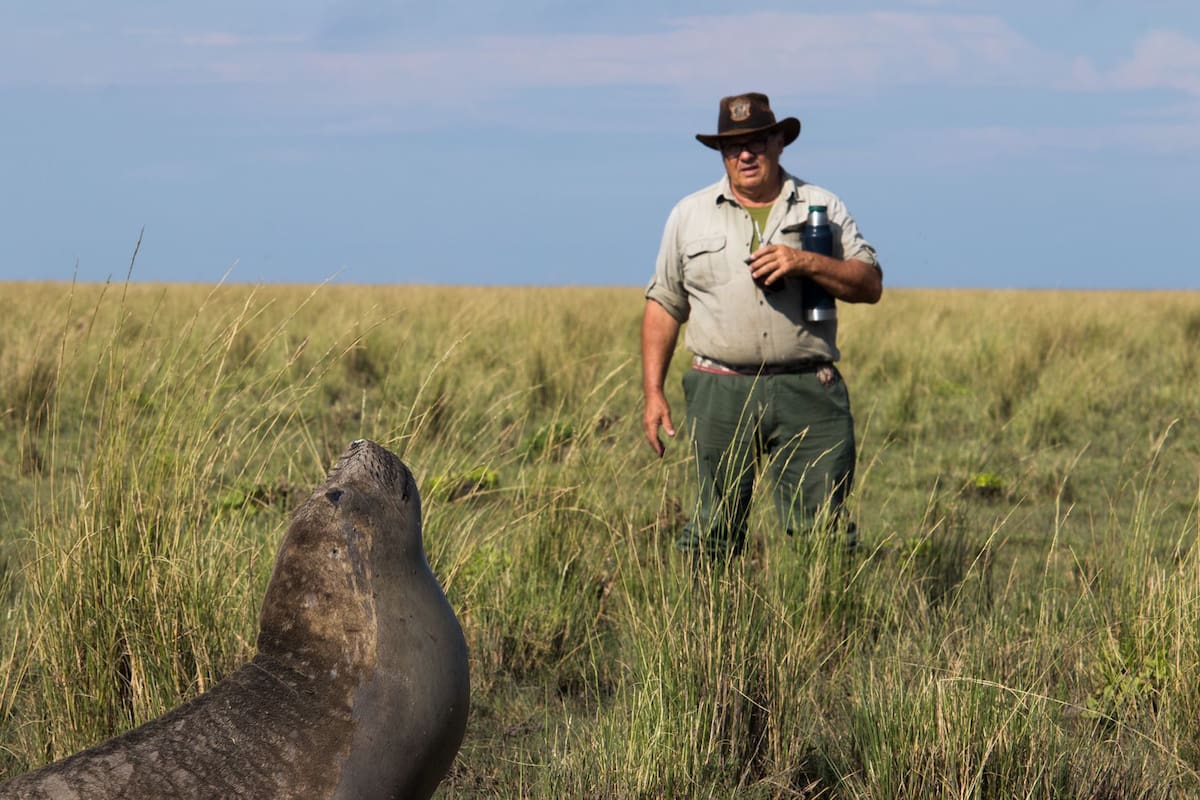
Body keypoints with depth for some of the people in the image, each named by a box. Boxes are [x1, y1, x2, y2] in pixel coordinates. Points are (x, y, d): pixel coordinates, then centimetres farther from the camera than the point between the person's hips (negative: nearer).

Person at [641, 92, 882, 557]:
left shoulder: (822, 207, 11)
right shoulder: (690, 215, 13)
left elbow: (870, 285, 4)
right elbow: (664, 306, 14)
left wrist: (805, 262, -13)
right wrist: (653, 392, 7)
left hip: (809, 395, 0)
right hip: (722, 393, 0)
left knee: (820, 527, -5)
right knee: (714, 531, 0)